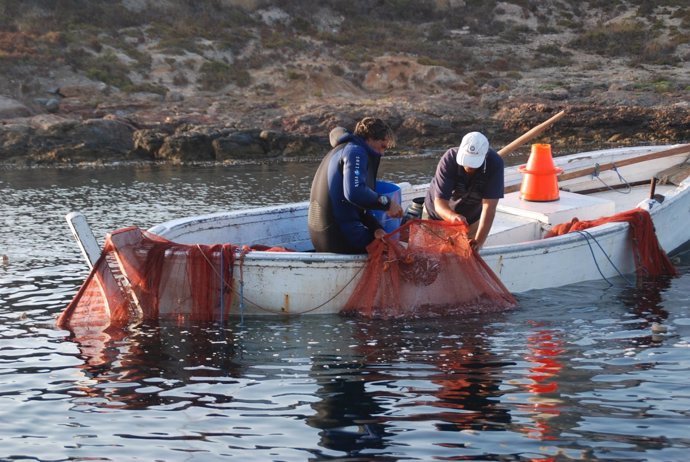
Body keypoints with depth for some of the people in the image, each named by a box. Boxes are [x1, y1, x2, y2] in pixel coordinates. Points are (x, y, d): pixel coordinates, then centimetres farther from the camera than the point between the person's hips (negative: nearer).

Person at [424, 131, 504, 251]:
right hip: (438, 214, -1)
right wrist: (452, 216, -59)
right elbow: (440, 202, -36)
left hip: (471, 218, 1)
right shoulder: (449, 159, -34)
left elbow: (489, 206, -33)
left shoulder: (495, 164, -32)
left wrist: (479, 241, -43)